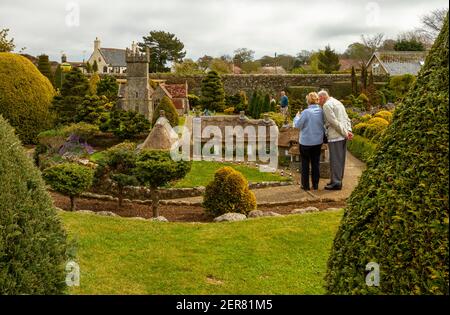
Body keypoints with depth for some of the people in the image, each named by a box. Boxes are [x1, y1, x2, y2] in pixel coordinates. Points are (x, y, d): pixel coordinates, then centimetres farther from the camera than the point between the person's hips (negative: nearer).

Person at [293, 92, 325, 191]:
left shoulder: (306, 112, -19)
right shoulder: (322, 111, -6)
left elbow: (298, 125, -11)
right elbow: (324, 125, 5)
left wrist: (297, 116, 5)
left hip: (306, 142, -4)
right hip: (318, 142, 4)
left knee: (305, 164, 9)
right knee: (316, 163, 14)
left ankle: (305, 185, 14)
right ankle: (315, 184, 19)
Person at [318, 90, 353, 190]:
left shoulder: (327, 105, -9)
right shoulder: (338, 102, 20)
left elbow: (334, 122, -17)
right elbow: (347, 119, 15)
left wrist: (345, 133, -12)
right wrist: (349, 131, 2)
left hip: (335, 136, -9)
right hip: (343, 136, 9)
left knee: (335, 160, -3)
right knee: (340, 159, 14)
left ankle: (336, 183, 2)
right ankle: (338, 180, 23)